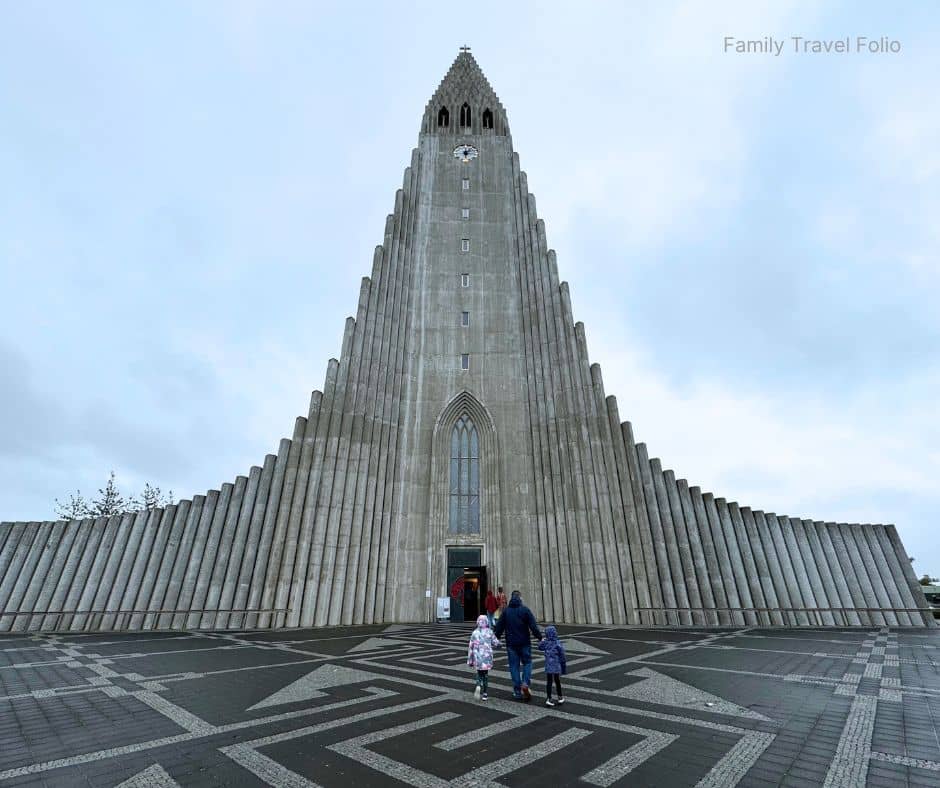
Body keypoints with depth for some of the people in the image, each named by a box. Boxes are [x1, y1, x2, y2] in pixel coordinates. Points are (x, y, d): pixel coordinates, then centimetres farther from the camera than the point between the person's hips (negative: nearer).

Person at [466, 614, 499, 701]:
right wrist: (491, 645, 19)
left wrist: (470, 660, 8)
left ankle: (478, 686, -8)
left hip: (477, 658, 1)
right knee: (486, 674, 15)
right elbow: (497, 644, -4)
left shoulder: (475, 633, -1)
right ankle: (484, 694, 16)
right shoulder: (489, 632, -4)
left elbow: (471, 647, 1)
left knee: (479, 674, 18)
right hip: (487, 657, -1)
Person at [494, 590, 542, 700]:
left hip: (511, 644, 2)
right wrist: (540, 638, -2)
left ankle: (517, 691, 10)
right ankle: (525, 683, -6)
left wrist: (496, 638, 16)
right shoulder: (525, 610, -7)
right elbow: (533, 626, -11)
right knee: (527, 662, 13)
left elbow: (499, 627, 4)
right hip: (524, 643, -2)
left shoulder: (505, 611, 1)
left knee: (514, 666, 9)